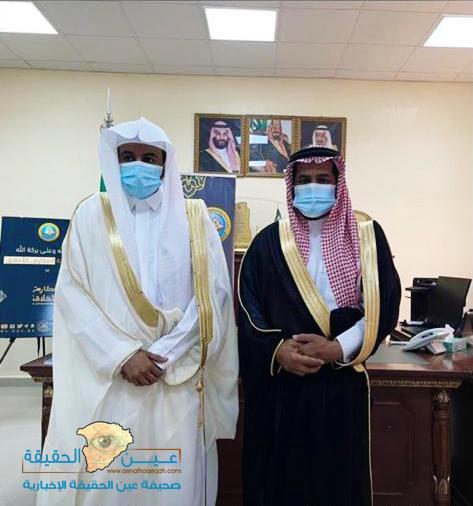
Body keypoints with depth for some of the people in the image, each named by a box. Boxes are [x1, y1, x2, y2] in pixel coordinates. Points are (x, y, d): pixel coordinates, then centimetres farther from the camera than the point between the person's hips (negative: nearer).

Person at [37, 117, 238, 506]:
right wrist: (122, 355, -12)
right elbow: (72, 295, -2)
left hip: (179, 377, 1)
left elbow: (212, 295, -1)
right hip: (107, 377, 0)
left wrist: (163, 355, -10)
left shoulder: (194, 218, 5)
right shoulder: (92, 215, 5)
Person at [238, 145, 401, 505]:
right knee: (280, 477, 12)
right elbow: (248, 308, 1)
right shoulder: (269, 241, 3)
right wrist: (276, 348, -16)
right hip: (279, 384, 1)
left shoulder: (367, 235, 2)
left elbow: (385, 305, -4)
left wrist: (338, 348, -16)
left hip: (343, 381, 0)